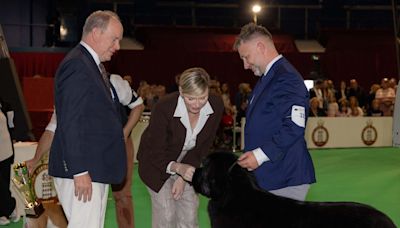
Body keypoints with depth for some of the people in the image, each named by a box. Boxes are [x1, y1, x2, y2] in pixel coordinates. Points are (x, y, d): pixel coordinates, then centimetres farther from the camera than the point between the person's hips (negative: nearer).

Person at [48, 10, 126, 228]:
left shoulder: (92, 64, 17)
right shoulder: (76, 65, -14)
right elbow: (70, 123, -20)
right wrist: (80, 171, -22)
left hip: (96, 167, 10)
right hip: (82, 170, -10)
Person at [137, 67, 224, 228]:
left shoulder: (216, 105, -22)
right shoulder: (164, 107, -33)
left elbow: (203, 146, -9)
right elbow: (156, 154, -24)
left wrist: (182, 177, -15)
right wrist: (178, 168, -44)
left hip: (189, 163, 4)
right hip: (157, 162, -4)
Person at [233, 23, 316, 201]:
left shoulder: (286, 78, -14)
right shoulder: (266, 79, 18)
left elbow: (294, 128, -22)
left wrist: (260, 155, -20)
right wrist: (250, 156, 12)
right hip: (265, 177, 9)